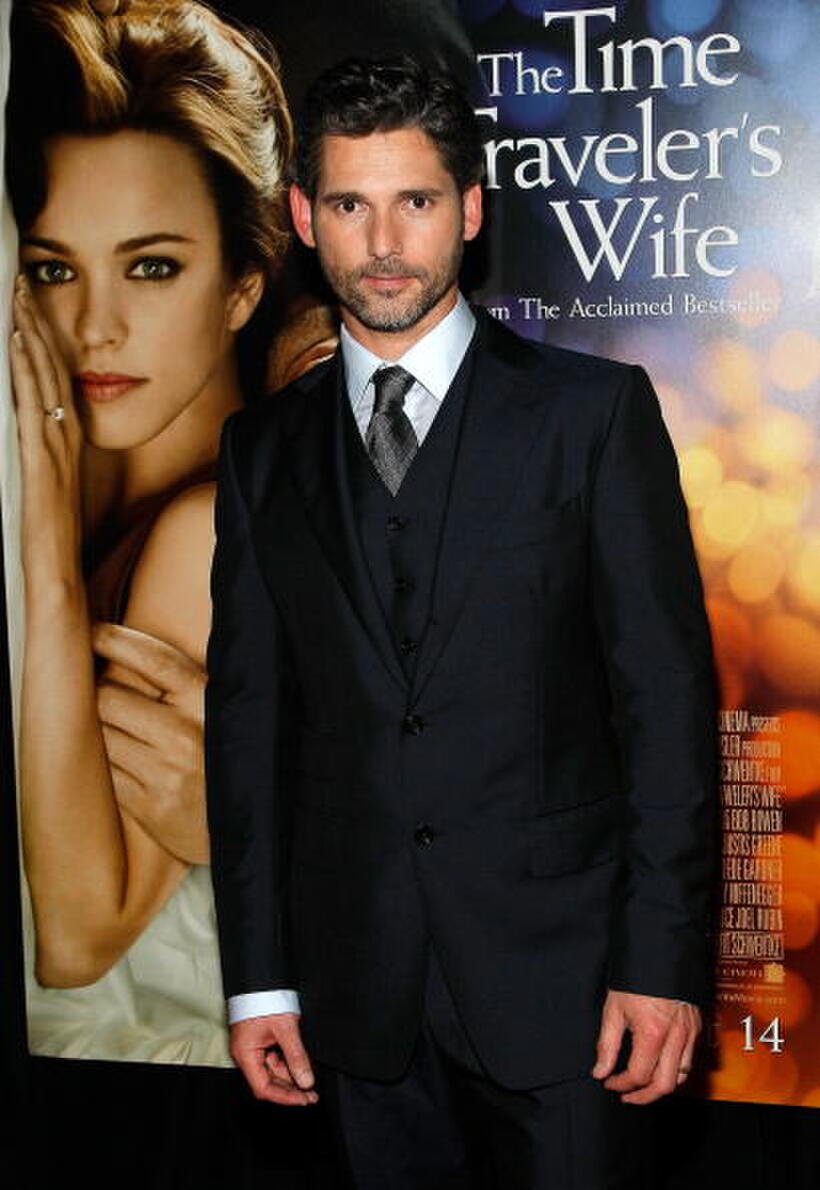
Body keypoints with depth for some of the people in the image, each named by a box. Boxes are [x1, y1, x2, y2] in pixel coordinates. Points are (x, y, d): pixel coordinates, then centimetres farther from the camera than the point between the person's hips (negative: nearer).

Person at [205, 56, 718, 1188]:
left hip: (555, 965, -3)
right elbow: (248, 714, 7)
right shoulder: (264, 448, 7)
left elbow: (666, 693, -6)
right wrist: (259, 974, 4)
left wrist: (662, 958, -11)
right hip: (360, 983, 3)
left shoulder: (594, 410, -3)